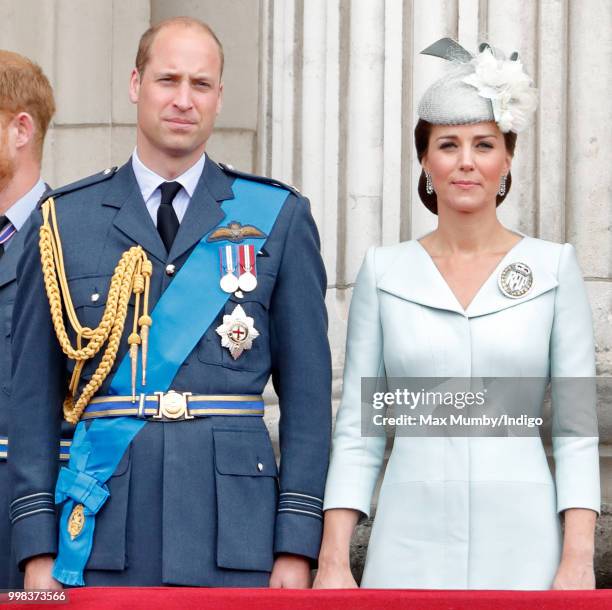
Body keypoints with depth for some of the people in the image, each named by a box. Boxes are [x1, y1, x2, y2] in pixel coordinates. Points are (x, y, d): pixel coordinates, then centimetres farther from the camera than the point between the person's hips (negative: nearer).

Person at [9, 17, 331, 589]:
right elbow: (34, 394, 6)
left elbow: (307, 390, 5)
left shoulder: (279, 218, 6)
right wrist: (37, 550, 0)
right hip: (102, 539, 0)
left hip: (233, 534, 0)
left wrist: (297, 546, -2)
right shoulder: (64, 220, 7)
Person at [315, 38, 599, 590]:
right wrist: (333, 561, -3)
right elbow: (357, 429, 5)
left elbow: (577, 426, 1)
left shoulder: (553, 268, 3)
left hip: (521, 545, -1)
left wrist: (578, 561, -8)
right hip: (412, 544, 1)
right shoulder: (384, 272, 5)